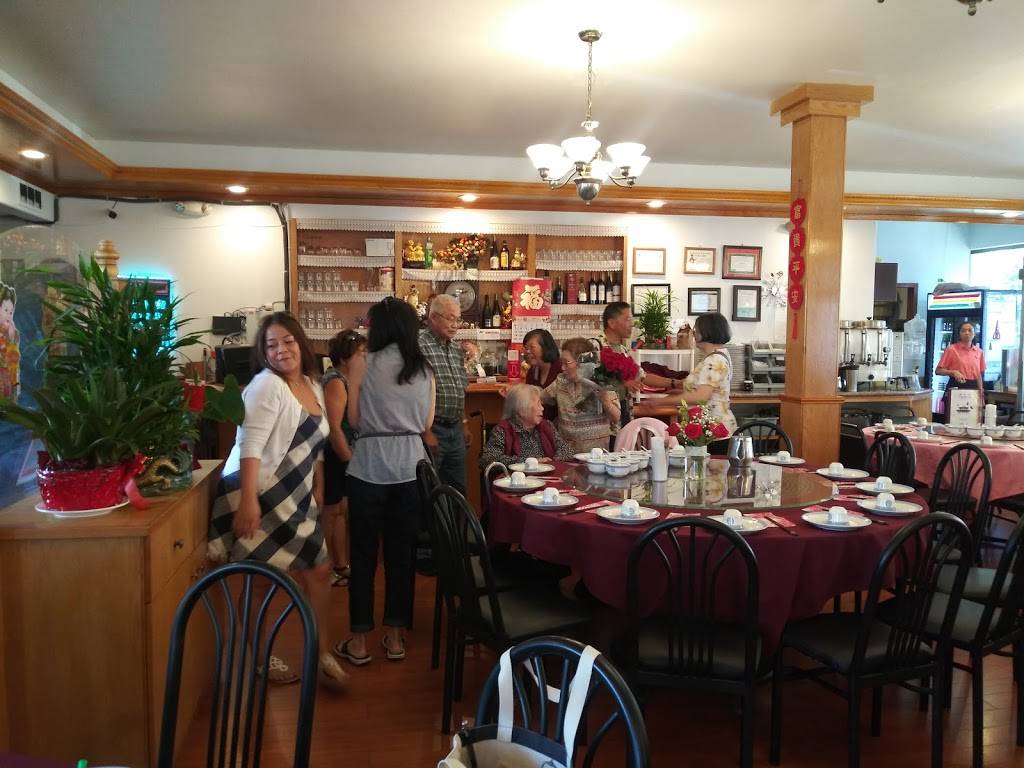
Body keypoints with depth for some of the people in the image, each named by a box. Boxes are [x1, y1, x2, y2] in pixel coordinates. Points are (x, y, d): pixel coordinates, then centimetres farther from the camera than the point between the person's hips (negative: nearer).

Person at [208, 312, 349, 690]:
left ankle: (321, 654, 23)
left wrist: (318, 493, 20)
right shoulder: (267, 385, -13)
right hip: (257, 496, -8)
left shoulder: (313, 385, 12)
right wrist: (248, 500, -31)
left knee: (318, 571, 10)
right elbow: (249, 444, -23)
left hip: (293, 500, 9)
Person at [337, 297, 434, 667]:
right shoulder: (424, 369, 5)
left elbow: (354, 420, -1)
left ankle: (359, 641, 16)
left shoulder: (362, 363, -4)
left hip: (369, 466, -3)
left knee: (363, 554, 8)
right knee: (401, 553, 12)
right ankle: (395, 637, 21)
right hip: (411, 466, 3)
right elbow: (427, 424, 9)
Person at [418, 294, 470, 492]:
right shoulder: (418, 345, -13)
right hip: (431, 431, -7)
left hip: (456, 431, 8)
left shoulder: (456, 348, 14)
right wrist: (426, 432, -19)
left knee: (458, 491, 14)